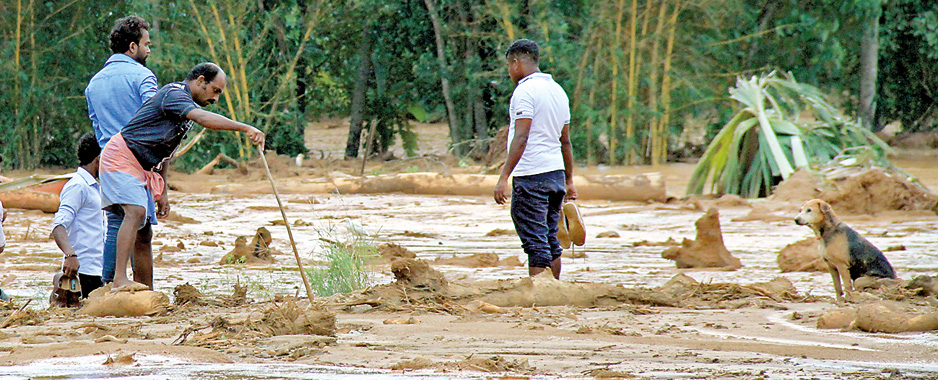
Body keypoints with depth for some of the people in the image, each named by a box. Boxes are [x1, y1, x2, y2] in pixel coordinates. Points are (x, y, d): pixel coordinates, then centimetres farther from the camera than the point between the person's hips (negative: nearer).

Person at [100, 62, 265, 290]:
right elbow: (204, 119, -33)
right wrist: (244, 128, -39)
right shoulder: (174, 94, -14)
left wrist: (161, 194, 22)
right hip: (121, 159, -10)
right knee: (136, 212, -27)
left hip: (141, 169, 10)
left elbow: (164, 151, 24)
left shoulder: (185, 104, 18)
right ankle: (120, 280, -34)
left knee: (144, 230, 7)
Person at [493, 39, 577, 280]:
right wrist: (569, 181, 25)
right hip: (556, 174, 8)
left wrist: (504, 177, -22)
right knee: (550, 240, 14)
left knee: (536, 243, -9)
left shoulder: (525, 91, -11)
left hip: (531, 176, -8)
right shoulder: (557, 90, 15)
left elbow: (521, 139, -20)